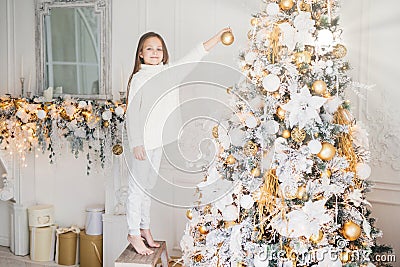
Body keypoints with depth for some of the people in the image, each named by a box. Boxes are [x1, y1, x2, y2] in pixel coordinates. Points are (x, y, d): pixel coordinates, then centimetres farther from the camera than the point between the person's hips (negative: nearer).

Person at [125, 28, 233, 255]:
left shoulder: (169, 72, 7)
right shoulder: (138, 78, -9)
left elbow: (194, 56, 10)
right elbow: (132, 113, -11)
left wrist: (218, 37, 7)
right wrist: (136, 143, -15)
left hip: (159, 141, 6)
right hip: (143, 141, -6)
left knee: (148, 185, 16)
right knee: (138, 186, 2)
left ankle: (144, 228, 28)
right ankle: (134, 233, 13)